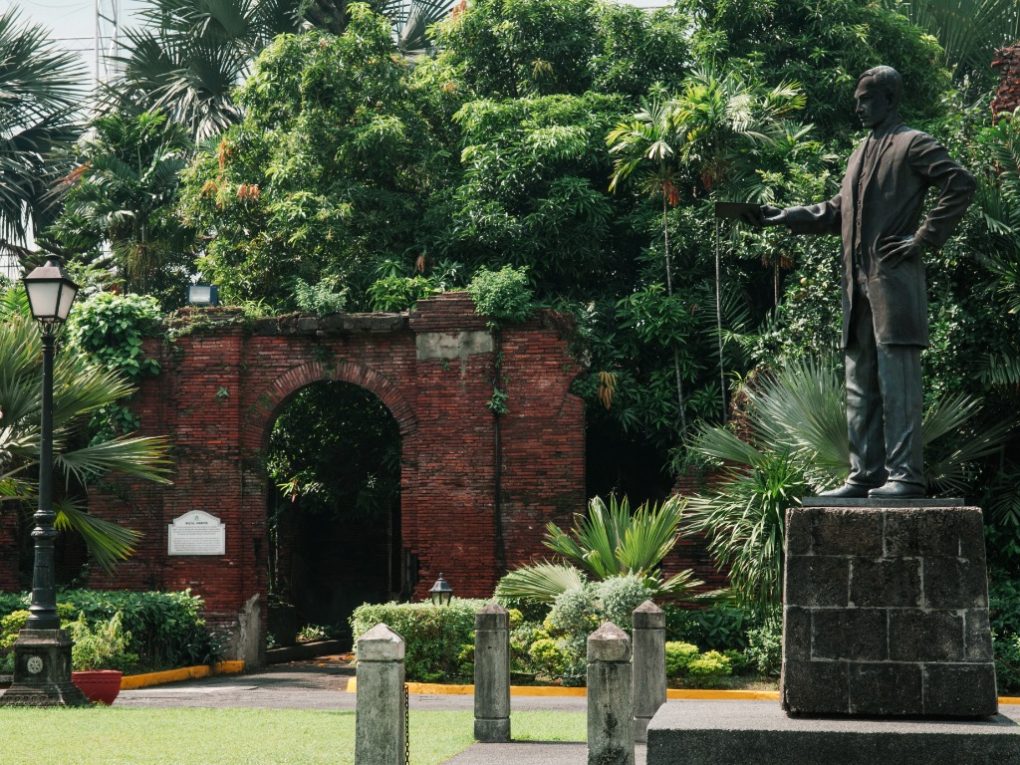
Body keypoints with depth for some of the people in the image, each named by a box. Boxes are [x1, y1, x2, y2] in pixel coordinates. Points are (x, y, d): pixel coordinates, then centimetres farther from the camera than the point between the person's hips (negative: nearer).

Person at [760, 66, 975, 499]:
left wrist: (924, 239, -14)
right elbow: (837, 212, 26)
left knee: (897, 380, -10)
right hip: (859, 285, 9)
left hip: (895, 282, -9)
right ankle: (866, 476, 14)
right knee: (861, 385, 9)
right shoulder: (863, 151, 23)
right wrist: (787, 217, 14)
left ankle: (906, 475, -9)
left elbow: (961, 185, -12)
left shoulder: (913, 145, -2)